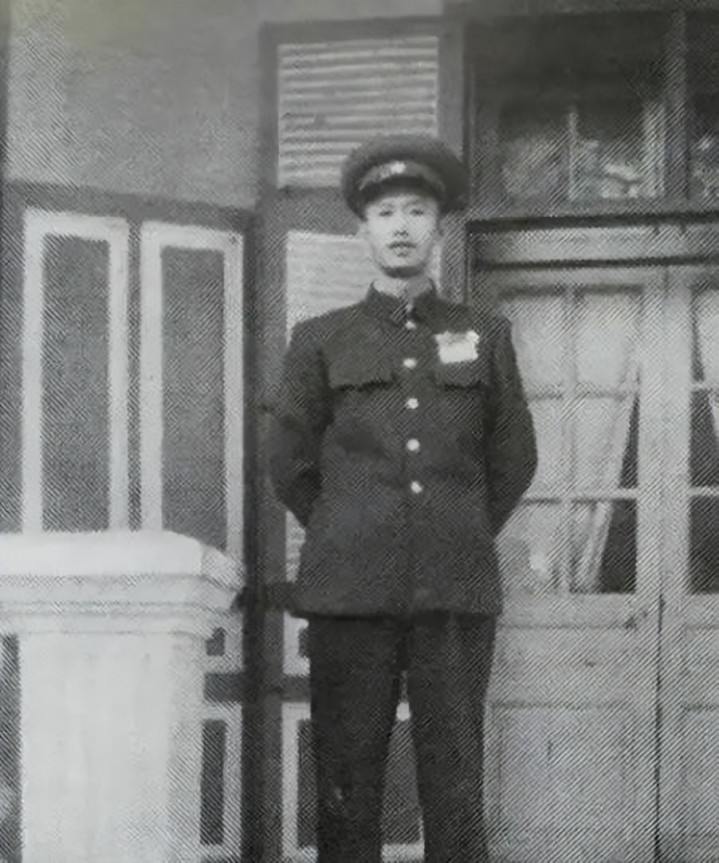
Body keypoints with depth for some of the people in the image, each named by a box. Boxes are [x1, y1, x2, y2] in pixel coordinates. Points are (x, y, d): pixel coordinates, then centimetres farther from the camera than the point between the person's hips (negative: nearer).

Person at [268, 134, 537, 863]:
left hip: (457, 592, 1)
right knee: (346, 780, 0)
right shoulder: (320, 342, 9)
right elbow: (289, 463, 13)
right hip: (350, 591, 0)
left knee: (454, 781, 1)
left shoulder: (485, 337, 12)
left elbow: (514, 460, 18)